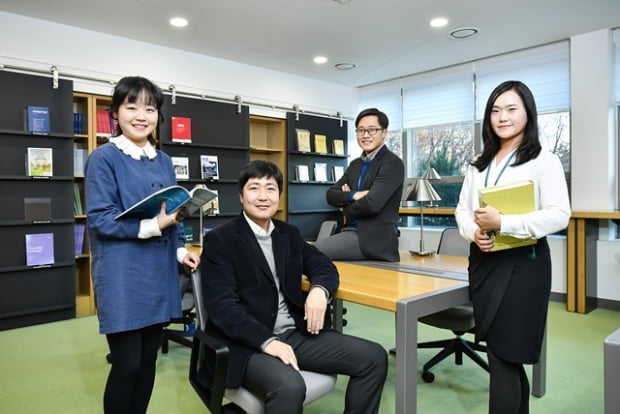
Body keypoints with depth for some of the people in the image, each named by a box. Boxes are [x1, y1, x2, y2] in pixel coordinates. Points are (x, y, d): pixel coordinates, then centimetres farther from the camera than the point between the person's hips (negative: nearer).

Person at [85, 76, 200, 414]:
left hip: (158, 271, 6)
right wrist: (152, 225, -22)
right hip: (122, 276, -6)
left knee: (148, 359, 15)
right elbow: (100, 220, -14)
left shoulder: (163, 161, 11)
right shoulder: (104, 158, -8)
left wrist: (181, 250, 3)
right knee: (127, 364, 3)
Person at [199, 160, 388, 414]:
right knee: (289, 386, -35)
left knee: (374, 357, -5)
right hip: (248, 343, -6)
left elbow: (323, 265, 16)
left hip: (296, 334, 6)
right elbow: (221, 305, -14)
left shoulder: (289, 233, 14)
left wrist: (319, 289, -9)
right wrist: (267, 341, -27)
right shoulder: (219, 239, -6)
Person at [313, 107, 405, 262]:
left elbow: (371, 203, -21)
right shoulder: (355, 164, 15)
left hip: (374, 238, -7)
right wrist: (353, 195, -12)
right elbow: (331, 195, 8)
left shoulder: (393, 163, -9)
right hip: (352, 231, 7)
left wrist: (346, 207, -1)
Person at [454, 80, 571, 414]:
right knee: (507, 358, 16)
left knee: (502, 356, -1)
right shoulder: (478, 164, 15)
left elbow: (559, 215, -15)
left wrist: (502, 223, -24)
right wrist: (473, 232, -10)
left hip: (521, 264, -6)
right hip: (483, 261, 6)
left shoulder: (544, 161, -4)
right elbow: (462, 209, 11)